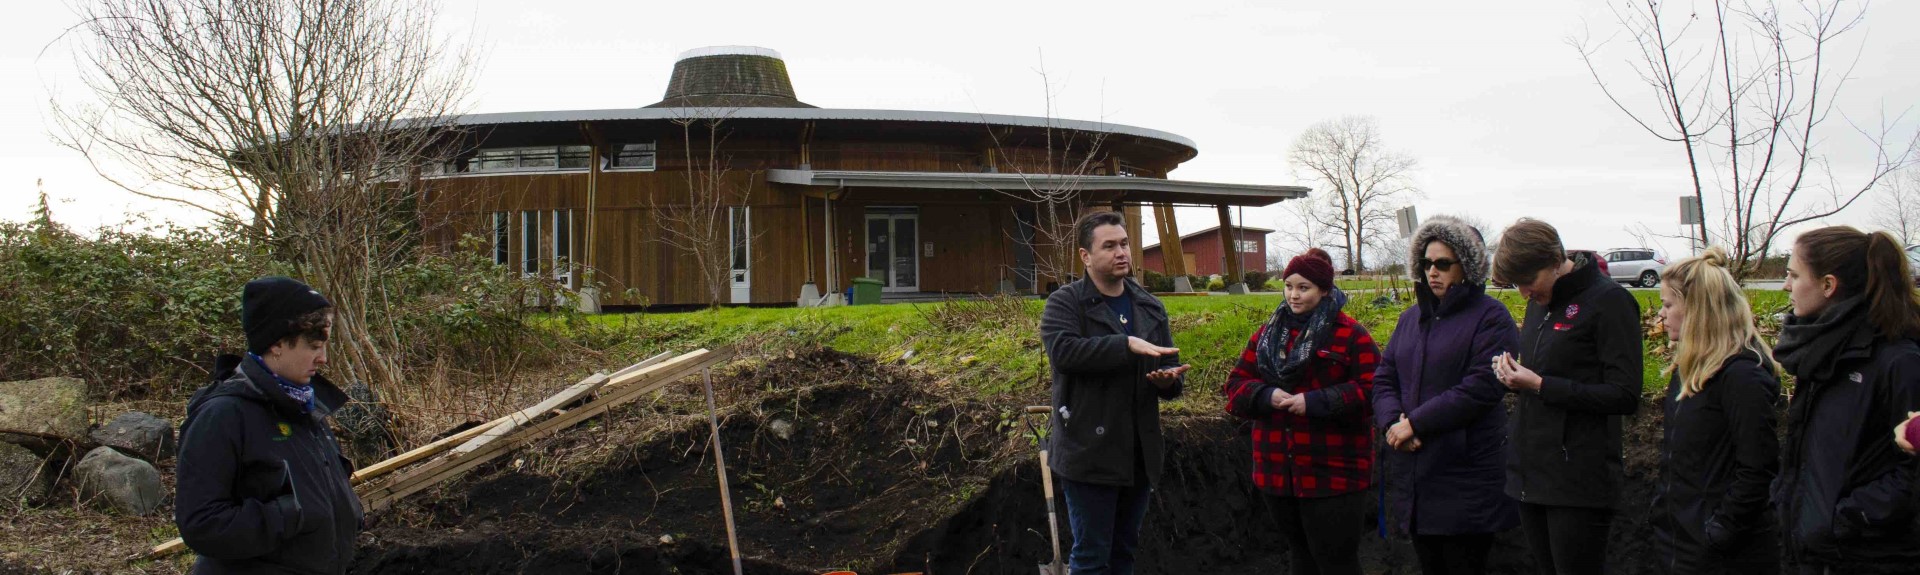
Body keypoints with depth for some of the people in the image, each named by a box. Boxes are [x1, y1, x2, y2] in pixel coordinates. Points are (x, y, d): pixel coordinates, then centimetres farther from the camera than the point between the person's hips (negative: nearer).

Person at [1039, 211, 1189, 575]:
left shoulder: (1150, 308, 13)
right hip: (1089, 453, -6)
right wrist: (1127, 344, -29)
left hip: (1139, 454, 6)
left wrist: (1169, 381, -9)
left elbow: (1171, 368, 16)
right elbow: (1062, 350, -24)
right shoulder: (1065, 303, -5)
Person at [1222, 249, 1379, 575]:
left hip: (1333, 475, -5)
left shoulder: (1351, 335, -5)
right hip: (1277, 472, 6)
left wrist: (1314, 402, -21)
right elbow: (1236, 385, 10)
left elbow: (1372, 390, -14)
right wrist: (1266, 396, -12)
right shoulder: (1266, 335, 12)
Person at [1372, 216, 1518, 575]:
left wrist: (1416, 423, -17)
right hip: (1412, 475, 6)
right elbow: (1383, 377, 11)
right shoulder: (1411, 318, 16)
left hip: (1466, 479, -6)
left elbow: (1482, 387, -17)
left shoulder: (1490, 316, -6)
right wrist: (1392, 421, -10)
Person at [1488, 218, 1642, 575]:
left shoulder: (1609, 300, -11)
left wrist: (1539, 385, -17)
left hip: (1578, 481, -8)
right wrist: (1511, 371, 3)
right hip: (1530, 475, 8)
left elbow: (1625, 396, -15)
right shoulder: (1538, 303, 14)